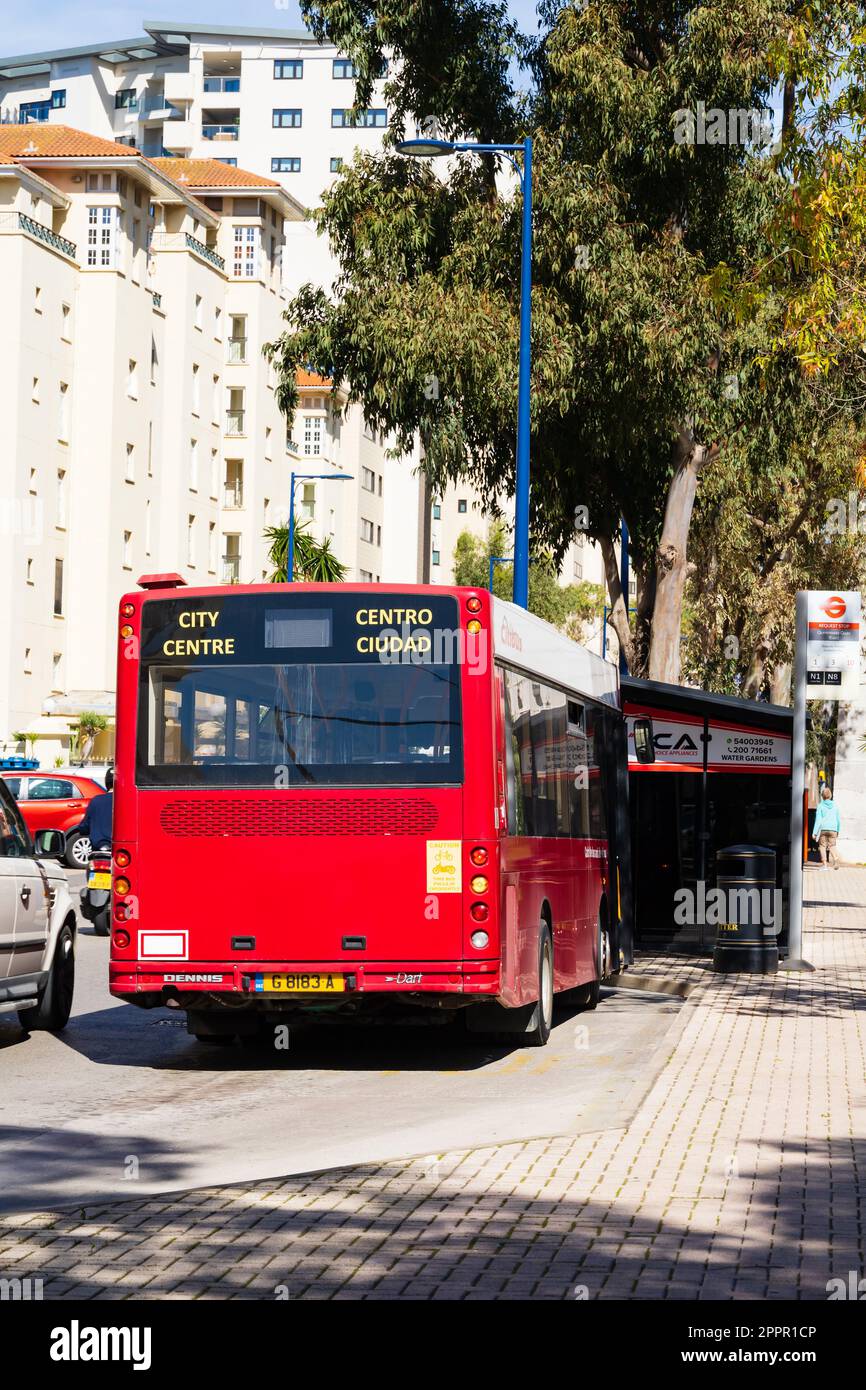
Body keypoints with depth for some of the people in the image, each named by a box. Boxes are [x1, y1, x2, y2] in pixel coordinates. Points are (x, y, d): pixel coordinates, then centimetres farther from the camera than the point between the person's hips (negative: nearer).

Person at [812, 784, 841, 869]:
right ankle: (836, 859, -24)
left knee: (822, 846, 7)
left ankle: (824, 864, 2)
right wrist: (838, 830, 26)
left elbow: (818, 820, -7)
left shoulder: (820, 805, -3)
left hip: (823, 829, -2)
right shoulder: (835, 805, 7)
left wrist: (814, 832, -5)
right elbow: (838, 820, 13)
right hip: (832, 829, 2)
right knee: (832, 846, 4)